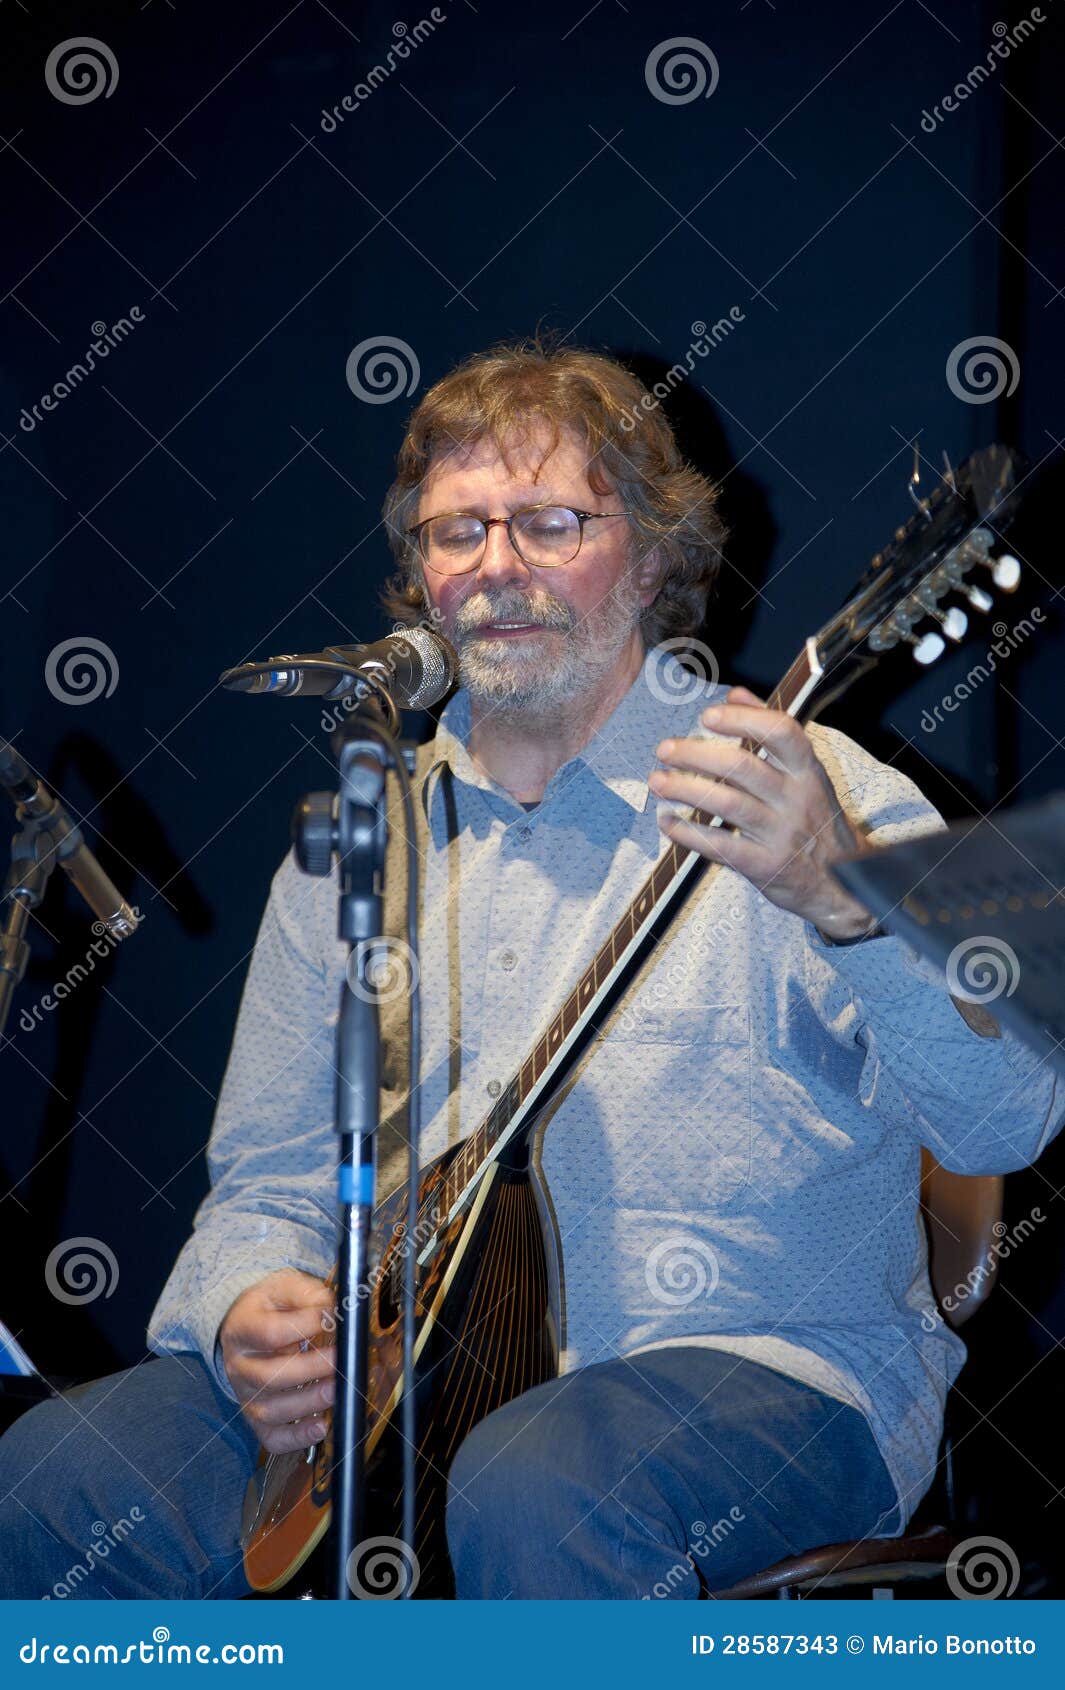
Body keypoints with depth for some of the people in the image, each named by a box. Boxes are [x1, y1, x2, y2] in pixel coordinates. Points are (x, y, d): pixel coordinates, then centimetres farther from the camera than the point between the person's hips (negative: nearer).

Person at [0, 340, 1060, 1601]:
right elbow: (270, 1181, 15)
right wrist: (251, 1315, -9)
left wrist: (845, 896, -37)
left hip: (764, 1363, -5)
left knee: (541, 1492, -37)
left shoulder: (806, 798, -5)